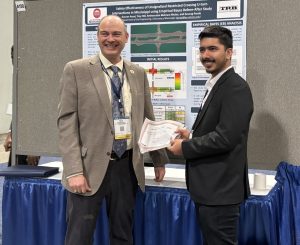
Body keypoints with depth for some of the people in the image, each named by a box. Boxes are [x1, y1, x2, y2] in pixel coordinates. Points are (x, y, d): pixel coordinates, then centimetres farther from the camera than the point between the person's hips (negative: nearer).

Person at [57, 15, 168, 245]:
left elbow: (148, 118, 17)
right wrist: (74, 171, -15)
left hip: (127, 166, 4)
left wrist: (159, 159, 18)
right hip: (90, 166, -3)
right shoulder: (76, 70, -3)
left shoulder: (138, 73, 9)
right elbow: (67, 122, -8)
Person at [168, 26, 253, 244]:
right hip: (210, 186, 10)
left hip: (220, 189, -10)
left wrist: (185, 147, -14)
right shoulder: (217, 85, 15)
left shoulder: (235, 87, -17)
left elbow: (226, 137, -25)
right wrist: (192, 136, 5)